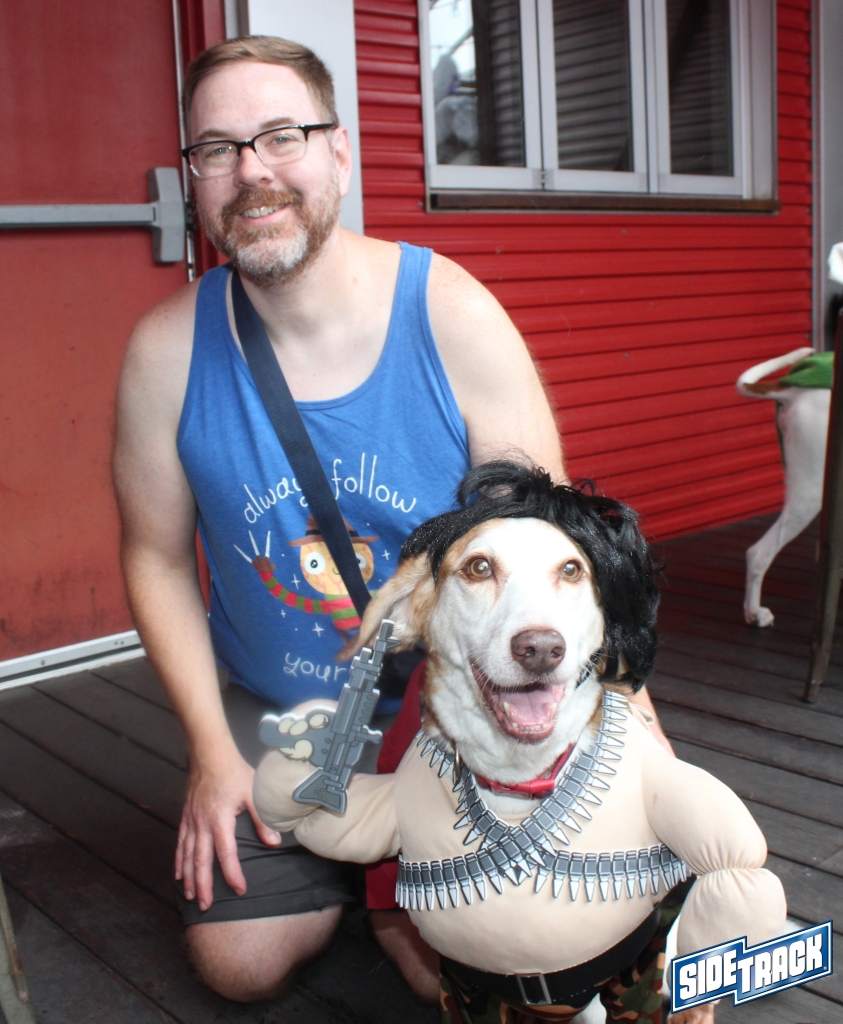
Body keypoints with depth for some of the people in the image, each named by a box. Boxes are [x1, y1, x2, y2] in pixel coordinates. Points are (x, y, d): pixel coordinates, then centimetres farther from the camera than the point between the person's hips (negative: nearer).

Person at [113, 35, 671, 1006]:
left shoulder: (454, 316, -17)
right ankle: (340, 860, 32)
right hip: (270, 713, 2)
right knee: (239, 964, 1)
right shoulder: (167, 350, -13)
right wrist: (212, 751, -6)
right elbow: (157, 558, -2)